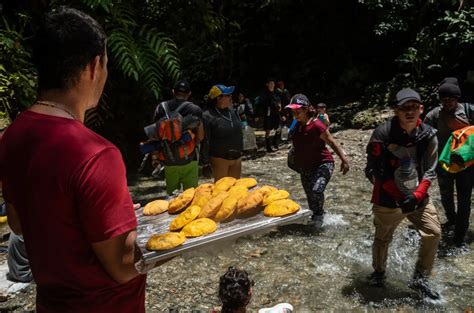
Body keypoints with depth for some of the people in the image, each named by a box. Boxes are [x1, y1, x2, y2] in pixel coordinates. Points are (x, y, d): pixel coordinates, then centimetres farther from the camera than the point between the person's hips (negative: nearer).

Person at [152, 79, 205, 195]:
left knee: (171, 194, 16)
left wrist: (155, 155, 14)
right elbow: (200, 136, -7)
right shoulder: (195, 109, -4)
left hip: (168, 161, 3)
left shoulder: (161, 108, 3)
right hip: (188, 160, -3)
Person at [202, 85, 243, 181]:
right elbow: (205, 141, -14)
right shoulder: (208, 116, -15)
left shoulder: (232, 111, 6)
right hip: (220, 159, -6)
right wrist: (206, 162, -14)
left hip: (236, 157, 6)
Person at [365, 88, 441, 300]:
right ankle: (378, 273, 39)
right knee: (382, 239, 11)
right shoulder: (382, 135, -17)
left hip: (418, 196, 4)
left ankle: (420, 279, 19)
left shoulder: (428, 135, -4)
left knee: (433, 233, 0)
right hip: (388, 199, -4)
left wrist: (417, 195, -15)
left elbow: (429, 170, 0)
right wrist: (400, 196, -16)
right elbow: (373, 171, -13)